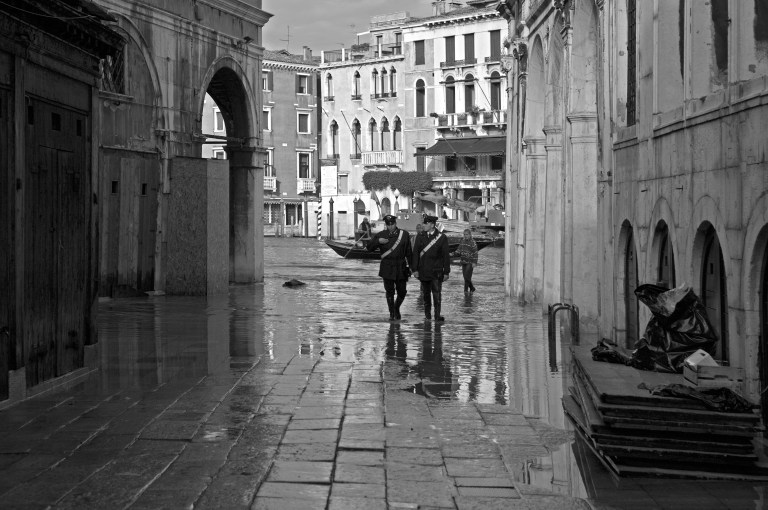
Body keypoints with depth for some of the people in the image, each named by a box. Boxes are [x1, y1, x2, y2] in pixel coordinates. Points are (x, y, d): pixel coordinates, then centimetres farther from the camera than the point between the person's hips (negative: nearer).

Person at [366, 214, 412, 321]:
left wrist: (411, 267, 3)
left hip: (401, 268, 0)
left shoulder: (405, 235, 2)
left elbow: (409, 252, 6)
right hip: (387, 268, 0)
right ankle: (392, 314, 12)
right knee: (389, 292, 1)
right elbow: (369, 247, 2)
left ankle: (397, 308, 31)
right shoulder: (381, 235, 3)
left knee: (402, 291, 4)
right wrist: (378, 241, -15)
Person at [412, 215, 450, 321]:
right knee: (426, 293, 8)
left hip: (436, 272, -3)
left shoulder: (442, 237, -1)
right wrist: (415, 269, -3)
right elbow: (415, 254, 5)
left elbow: (446, 256, 0)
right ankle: (427, 315, 16)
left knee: (437, 293, -7)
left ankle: (437, 315, -3)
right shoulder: (420, 237, 7)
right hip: (423, 271, 3)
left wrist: (446, 272, -2)